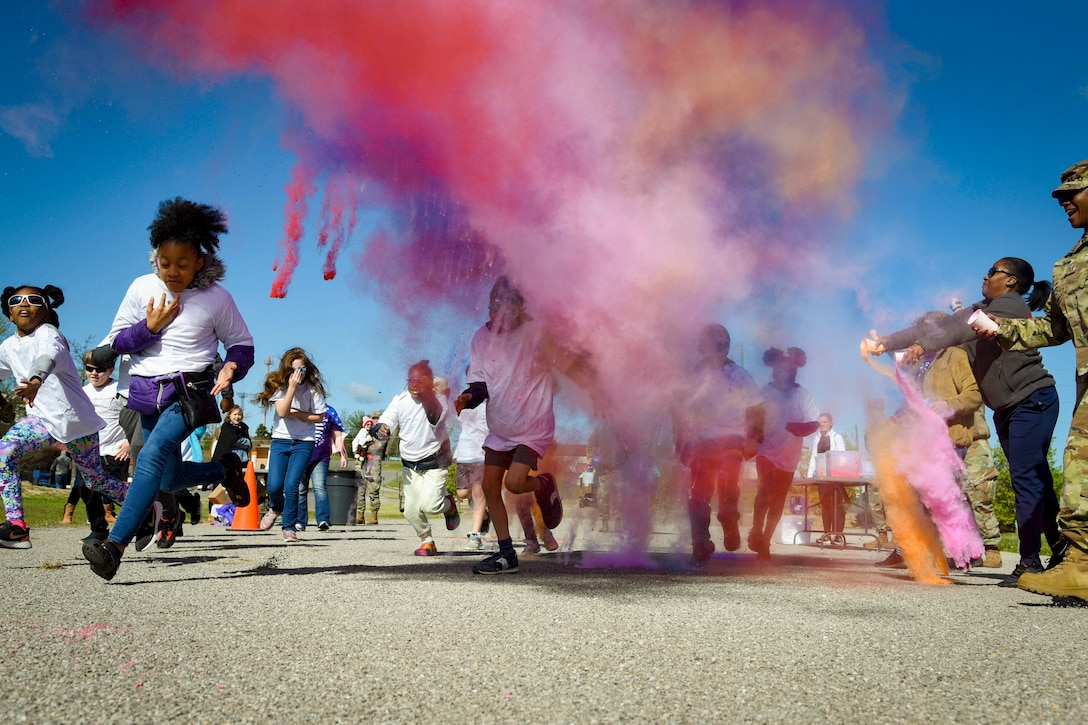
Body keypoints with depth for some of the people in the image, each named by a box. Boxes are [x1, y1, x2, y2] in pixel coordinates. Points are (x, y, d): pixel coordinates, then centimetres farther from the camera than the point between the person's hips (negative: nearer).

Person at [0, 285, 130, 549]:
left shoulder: (47, 333, -15)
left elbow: (50, 354, -38)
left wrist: (36, 380, -59)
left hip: (76, 419, -6)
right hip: (43, 419, 6)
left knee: (96, 481, -1)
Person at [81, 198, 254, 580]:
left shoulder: (216, 298, -7)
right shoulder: (142, 288, 0)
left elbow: (242, 344, 3)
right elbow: (115, 342, 5)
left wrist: (231, 367, -19)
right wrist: (150, 326, -13)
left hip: (189, 393, -5)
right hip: (147, 393, 5)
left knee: (152, 454, -29)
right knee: (170, 479, 12)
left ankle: (115, 545, -33)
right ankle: (225, 469, 41)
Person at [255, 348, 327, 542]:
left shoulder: (312, 387, -6)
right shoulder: (278, 385, -4)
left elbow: (319, 417, -4)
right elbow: (282, 412, -18)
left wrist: (296, 413, -13)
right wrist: (292, 387, -24)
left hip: (303, 442, -1)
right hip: (280, 440, 1)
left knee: (291, 485, -13)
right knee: (274, 486, -6)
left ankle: (289, 526, 4)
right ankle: (275, 508, 30)